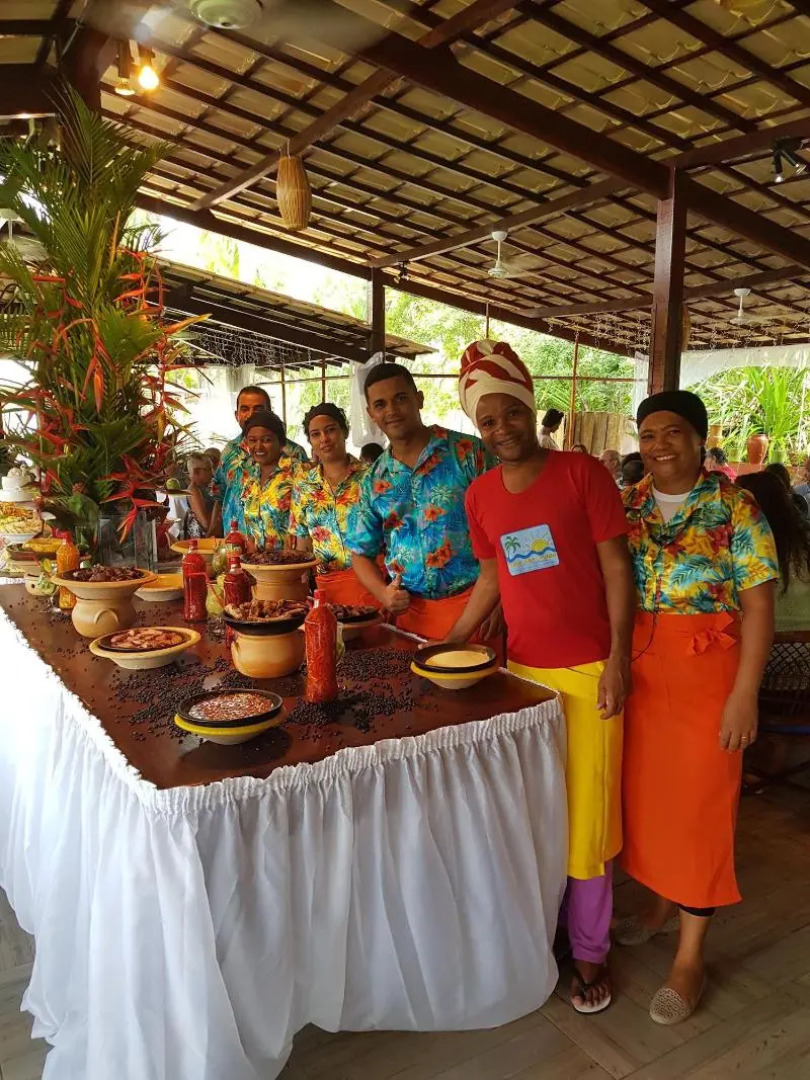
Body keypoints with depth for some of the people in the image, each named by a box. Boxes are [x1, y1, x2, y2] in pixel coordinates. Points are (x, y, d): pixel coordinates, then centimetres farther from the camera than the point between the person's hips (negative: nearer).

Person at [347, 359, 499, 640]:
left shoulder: (469, 452, -6)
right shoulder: (373, 481, 7)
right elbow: (361, 553, 13)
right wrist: (383, 593, -6)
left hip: (472, 602, -3)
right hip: (411, 613, 4)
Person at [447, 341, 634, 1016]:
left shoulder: (583, 474, -8)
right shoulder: (481, 496, 6)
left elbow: (616, 566, -8)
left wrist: (618, 660, -12)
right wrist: (449, 645, 10)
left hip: (587, 672, -4)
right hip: (520, 669, 4)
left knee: (586, 811, 6)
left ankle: (590, 950, 25)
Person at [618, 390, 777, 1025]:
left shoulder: (736, 510, -8)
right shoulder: (625, 507, 4)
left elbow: (758, 605, -10)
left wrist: (744, 695, -14)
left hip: (704, 678, -4)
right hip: (634, 674, 4)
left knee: (698, 803, 4)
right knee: (645, 790, 15)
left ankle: (690, 957, 20)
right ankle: (662, 903, 39)